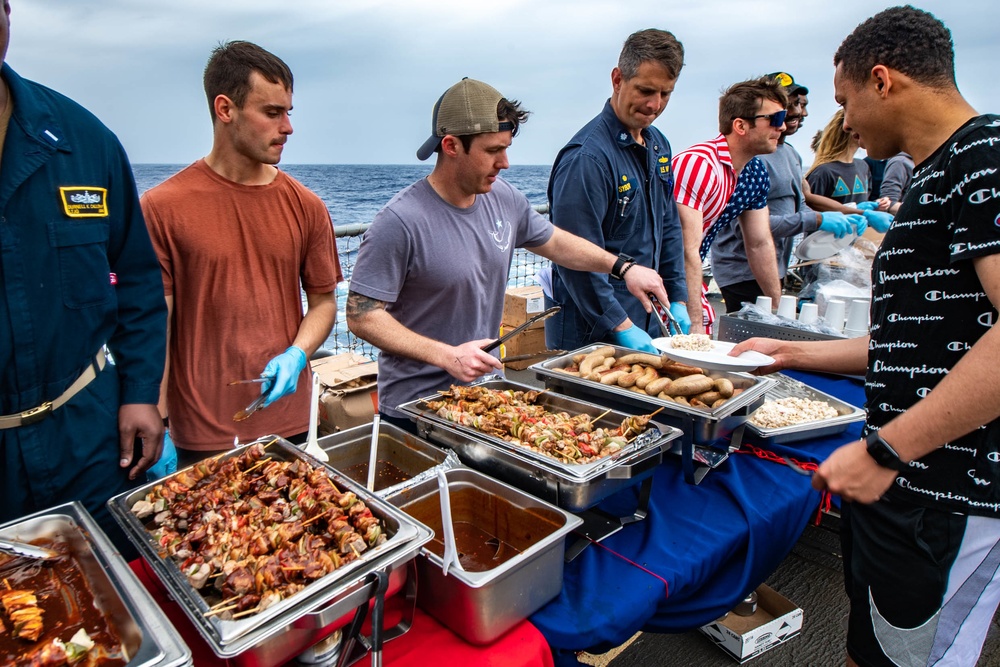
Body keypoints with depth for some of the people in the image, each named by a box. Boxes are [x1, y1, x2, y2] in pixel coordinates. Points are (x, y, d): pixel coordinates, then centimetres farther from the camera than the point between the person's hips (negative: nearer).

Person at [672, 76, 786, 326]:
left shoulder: (756, 173, 4)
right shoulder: (698, 165, -24)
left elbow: (760, 244, 13)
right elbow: (687, 251, -27)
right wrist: (695, 324, -27)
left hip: (688, 277, 8)